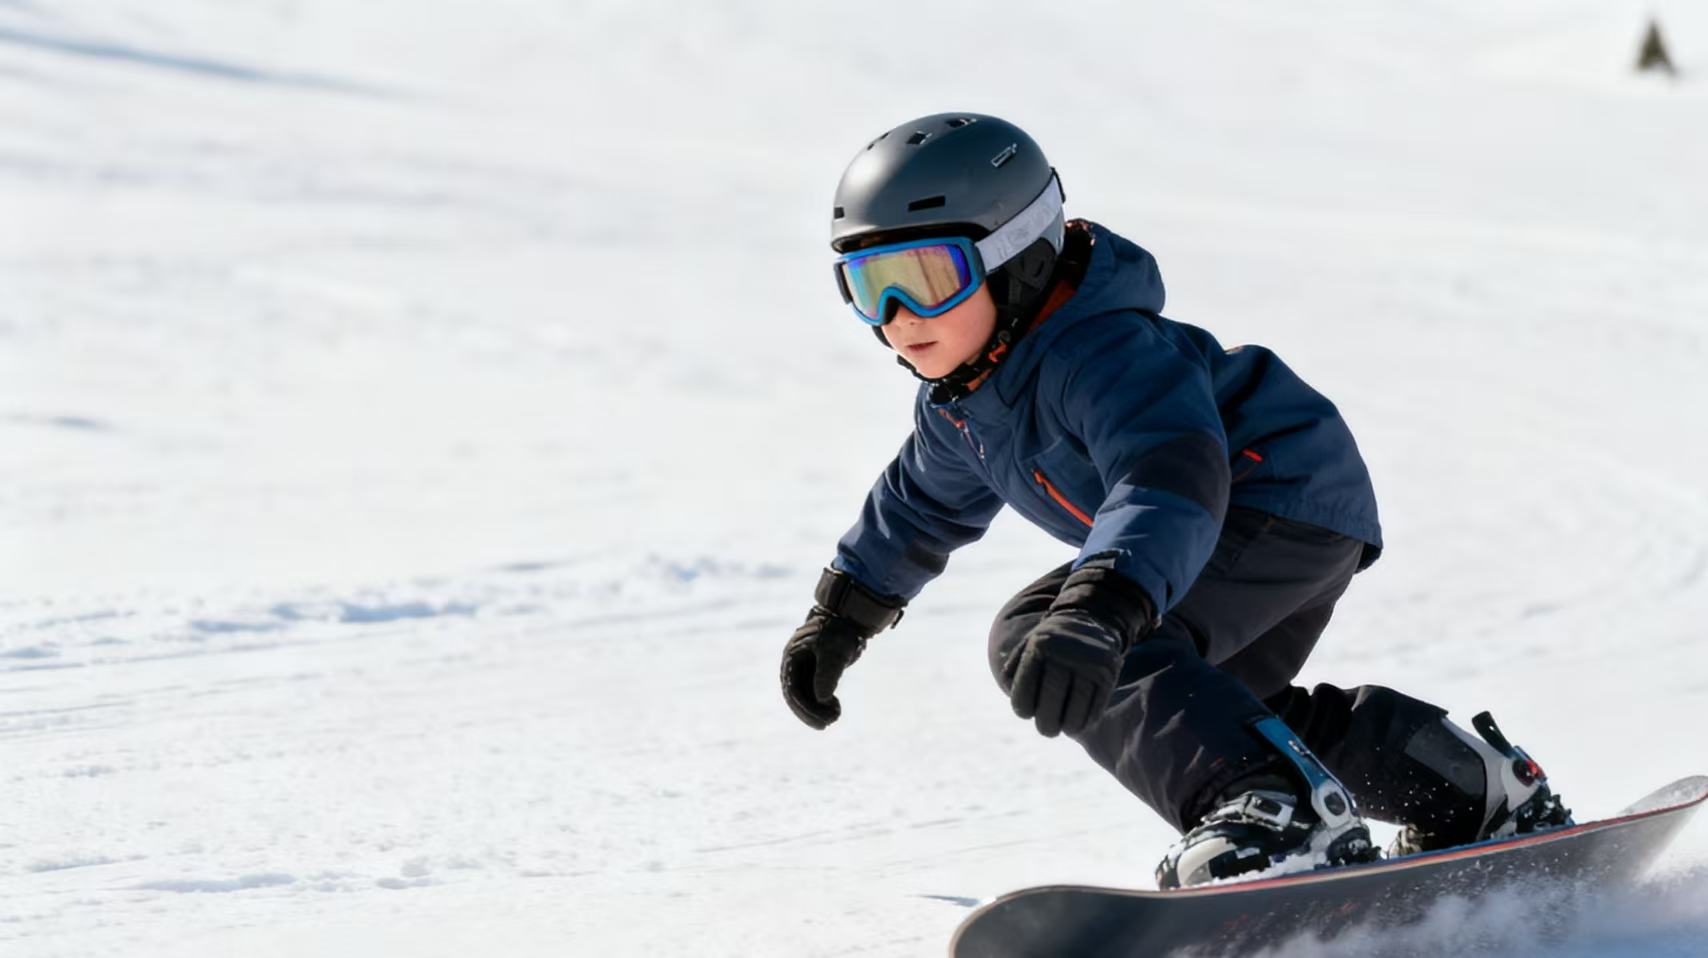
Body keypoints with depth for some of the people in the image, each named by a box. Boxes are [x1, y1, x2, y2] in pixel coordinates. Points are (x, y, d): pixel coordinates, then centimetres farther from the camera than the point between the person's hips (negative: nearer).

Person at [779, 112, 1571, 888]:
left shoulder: (1104, 355, -29)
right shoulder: (965, 391, 3)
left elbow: (1173, 482, -47)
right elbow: (926, 499, 25)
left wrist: (1101, 608, -63)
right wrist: (839, 615, 30)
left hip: (1284, 500, -12)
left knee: (1039, 642, -27)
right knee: (1215, 708, 33)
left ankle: (1277, 810, -36)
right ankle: (1479, 790, 38)